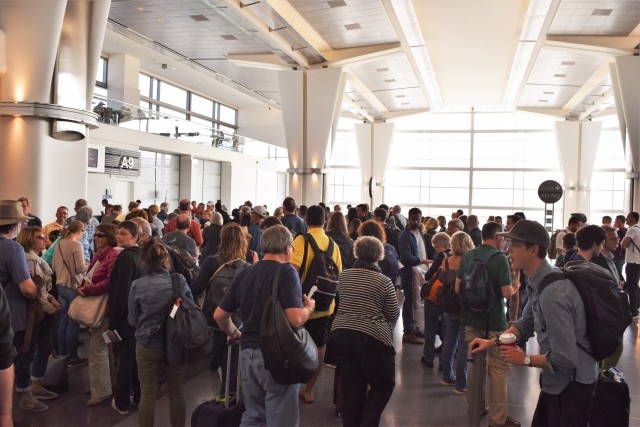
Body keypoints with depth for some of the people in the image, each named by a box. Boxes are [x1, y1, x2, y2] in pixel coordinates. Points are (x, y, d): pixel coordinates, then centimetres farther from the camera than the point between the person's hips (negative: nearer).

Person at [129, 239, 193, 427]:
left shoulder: (137, 285, -12)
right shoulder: (179, 280, -12)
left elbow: (132, 319, 0)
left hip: (147, 346, -1)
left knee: (147, 394, 11)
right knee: (176, 392, 16)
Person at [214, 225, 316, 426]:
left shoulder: (243, 274, 6)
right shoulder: (286, 272, -13)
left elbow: (219, 315, 11)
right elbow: (296, 319, -23)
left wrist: (234, 333, 29)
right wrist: (309, 307, -2)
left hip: (248, 353, 6)